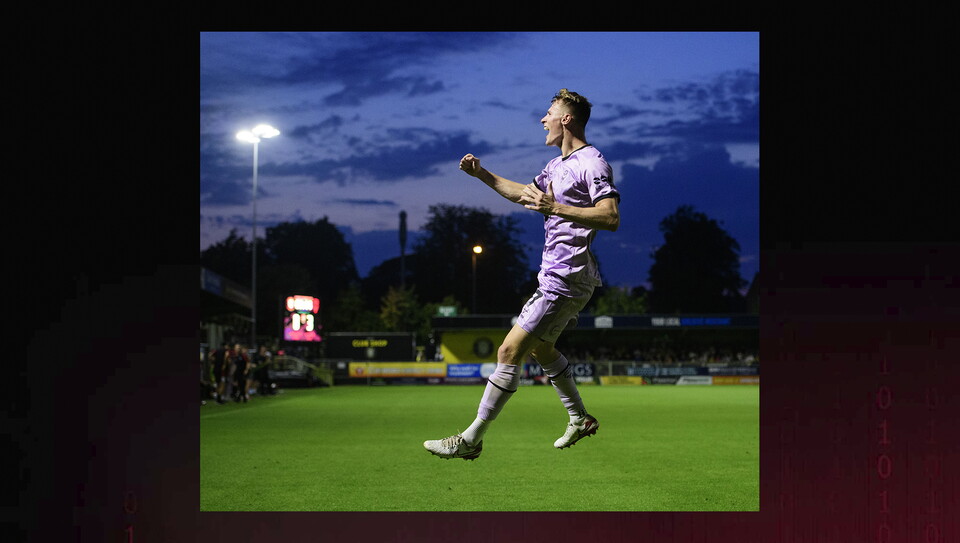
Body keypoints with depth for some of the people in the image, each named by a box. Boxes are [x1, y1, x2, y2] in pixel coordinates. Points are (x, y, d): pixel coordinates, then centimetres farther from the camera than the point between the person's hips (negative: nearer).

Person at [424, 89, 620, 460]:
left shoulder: (592, 163, -13)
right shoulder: (558, 165, 17)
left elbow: (611, 218, -25)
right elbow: (523, 193, 33)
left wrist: (556, 208, -29)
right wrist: (482, 174, 25)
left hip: (566, 279, -11)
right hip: (555, 275, 11)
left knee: (509, 351, -11)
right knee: (540, 348, 24)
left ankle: (471, 440, -7)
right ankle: (580, 419, 38)